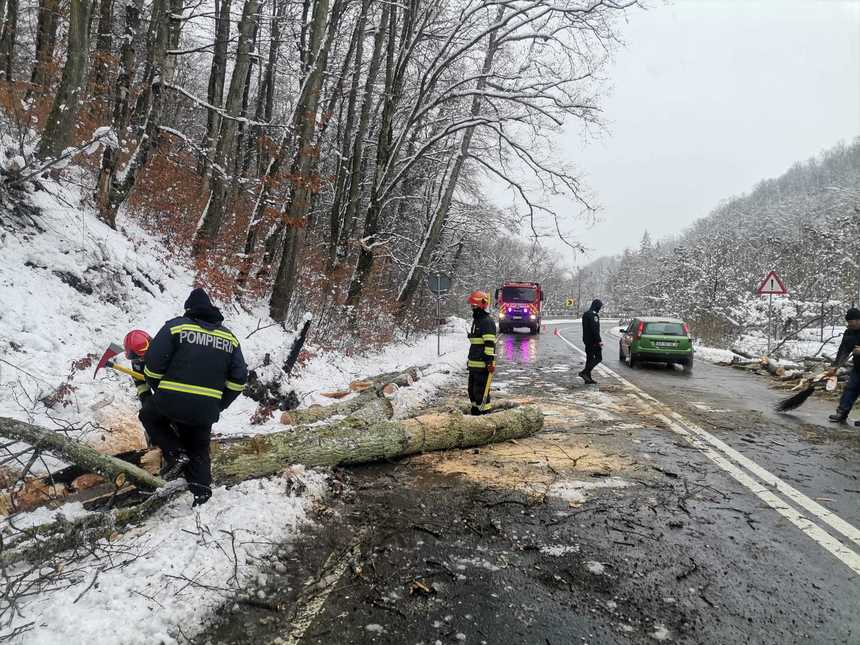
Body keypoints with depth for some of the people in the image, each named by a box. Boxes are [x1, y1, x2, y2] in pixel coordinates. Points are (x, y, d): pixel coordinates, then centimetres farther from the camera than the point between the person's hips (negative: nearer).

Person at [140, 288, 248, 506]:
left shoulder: (176, 326, -1)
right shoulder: (229, 337, 11)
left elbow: (153, 364, -6)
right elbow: (238, 379, 9)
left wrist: (157, 388, 13)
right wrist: (220, 404, 19)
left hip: (171, 400, -3)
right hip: (207, 409, 3)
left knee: (149, 415, 27)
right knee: (198, 447, 23)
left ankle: (174, 452, 11)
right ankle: (201, 485, 15)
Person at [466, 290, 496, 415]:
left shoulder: (487, 322, -13)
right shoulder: (476, 321, 19)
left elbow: (490, 344, -18)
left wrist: (490, 362, -22)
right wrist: (470, 359, 25)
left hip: (483, 365, -10)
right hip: (474, 363, 10)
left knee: (480, 391, -7)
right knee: (472, 390, 15)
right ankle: (475, 411, 26)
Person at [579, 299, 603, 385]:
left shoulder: (585, 314, 15)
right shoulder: (593, 315, -16)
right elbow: (595, 329, -22)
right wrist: (599, 341, -20)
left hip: (587, 340, 10)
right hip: (593, 341, -10)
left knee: (589, 358, 11)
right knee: (598, 357, -4)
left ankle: (588, 378, 12)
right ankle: (584, 372, -13)